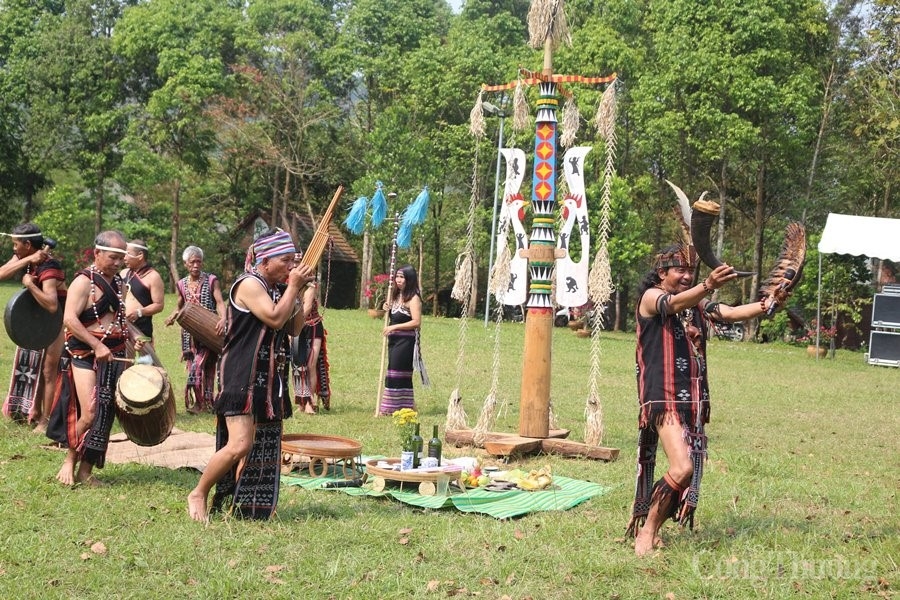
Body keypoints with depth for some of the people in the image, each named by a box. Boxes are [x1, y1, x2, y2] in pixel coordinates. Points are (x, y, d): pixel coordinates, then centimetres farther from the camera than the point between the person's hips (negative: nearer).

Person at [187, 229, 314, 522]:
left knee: (264, 448, 7)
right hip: (241, 377, -9)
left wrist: (297, 291, 5)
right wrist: (293, 286, -10)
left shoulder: (277, 289, 16)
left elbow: (294, 328, 15)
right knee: (240, 445, -17)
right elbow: (275, 318, -21)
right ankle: (198, 494, 1)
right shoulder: (249, 284, -11)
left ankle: (247, 505, 14)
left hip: (268, 379, 9)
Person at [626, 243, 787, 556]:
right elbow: (674, 304, -24)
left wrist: (766, 305, -18)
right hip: (663, 398, -7)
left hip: (694, 400, 8)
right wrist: (707, 286, -43)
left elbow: (731, 313, 1)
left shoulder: (699, 304, 17)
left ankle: (649, 529, 18)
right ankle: (647, 530, -4)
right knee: (682, 468, -21)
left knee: (692, 470, 4)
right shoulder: (650, 297, -2)